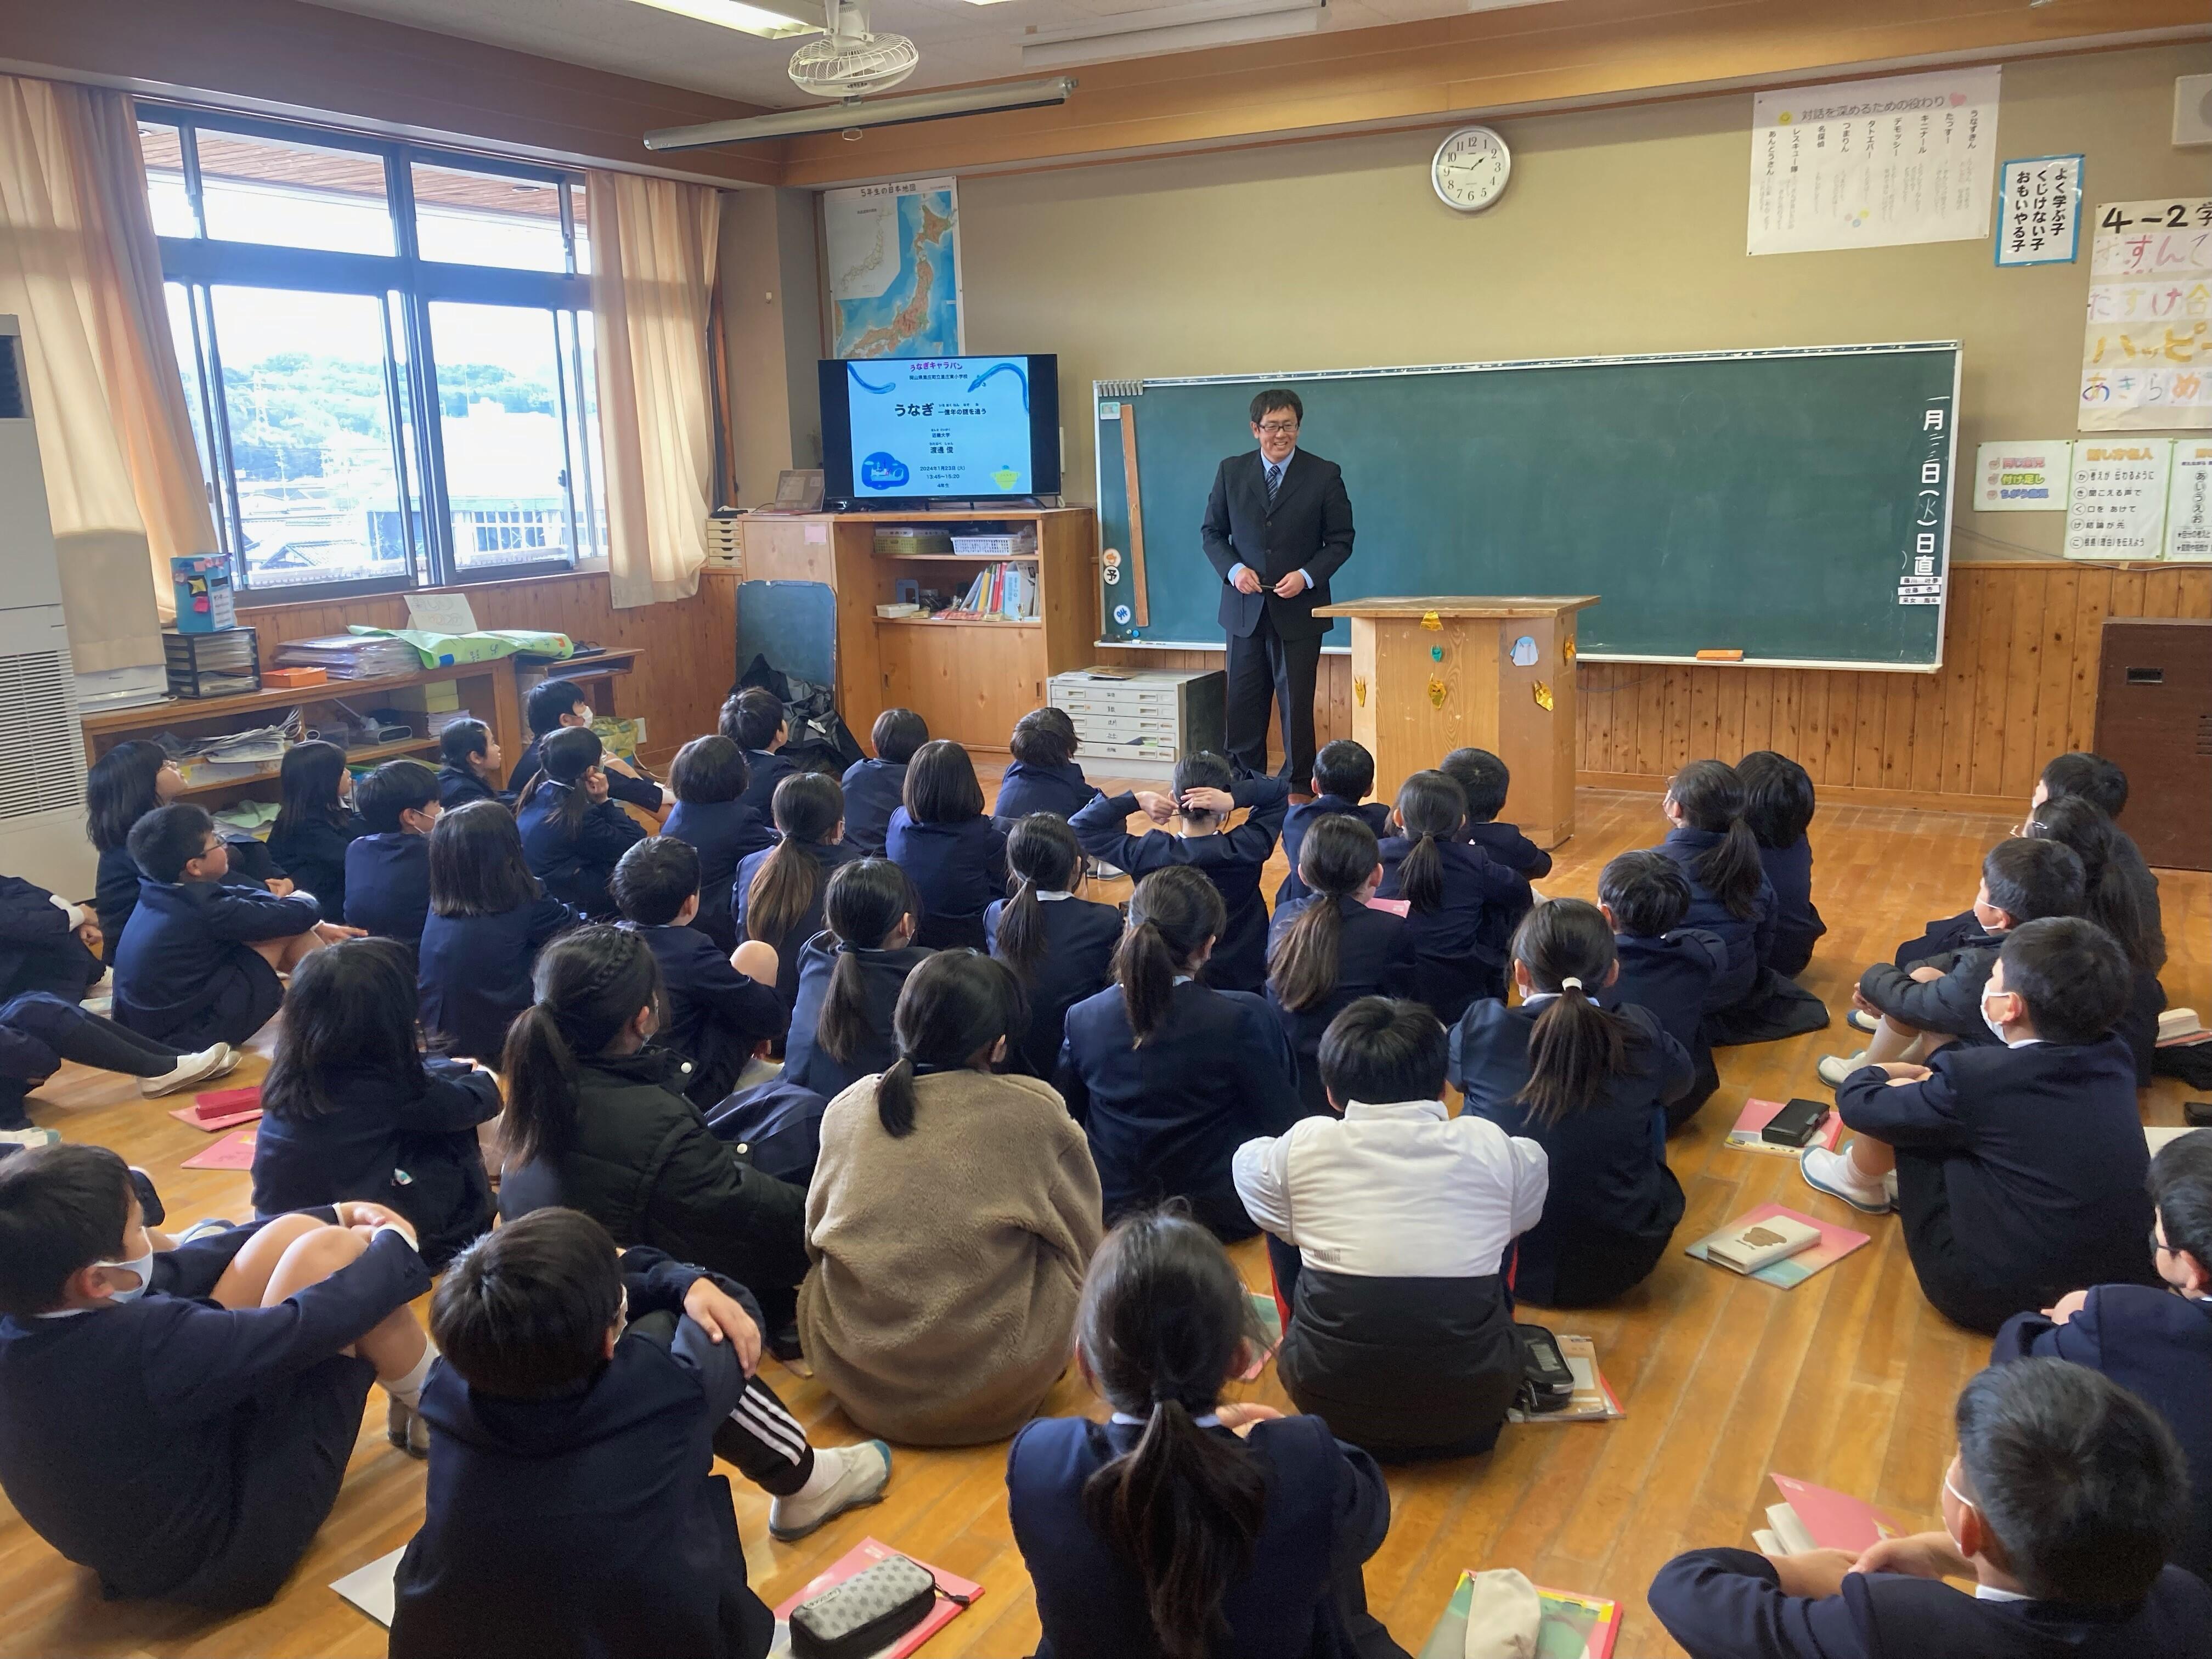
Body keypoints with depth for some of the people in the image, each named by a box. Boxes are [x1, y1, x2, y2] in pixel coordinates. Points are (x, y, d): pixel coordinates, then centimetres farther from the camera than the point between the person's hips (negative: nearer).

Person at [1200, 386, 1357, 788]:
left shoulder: (1325, 475, -2)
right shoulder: (1231, 471, 4)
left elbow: (1341, 541, 1)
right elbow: (1211, 532, 9)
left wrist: (1306, 576, -15)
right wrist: (1233, 569, -9)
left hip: (1299, 609, -2)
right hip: (1245, 607, 2)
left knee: (1296, 703, 1)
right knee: (1243, 702, 9)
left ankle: (1298, 787, 12)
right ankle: (1244, 782, 21)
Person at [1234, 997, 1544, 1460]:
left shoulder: (1304, 1147, -7)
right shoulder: (1488, 1145, -6)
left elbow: (1248, 1164, 16)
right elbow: (1525, 1213, 17)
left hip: (1334, 1406, 0)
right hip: (1472, 1409, 1)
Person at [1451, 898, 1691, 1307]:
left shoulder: (1481, 1027, -13)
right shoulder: (1640, 1036, -11)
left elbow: (1453, 1072, 12)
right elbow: (1680, 1079, 14)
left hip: (1499, 1261, -1)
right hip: (1617, 1268, 1)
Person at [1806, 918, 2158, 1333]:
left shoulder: (1977, 1080, -23)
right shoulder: (2115, 1060, -5)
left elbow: (1858, 1103, -7)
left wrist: (1873, 1074, 14)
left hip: (1995, 1297, -6)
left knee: (1896, 1097, 4)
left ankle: (1860, 1183, 34)